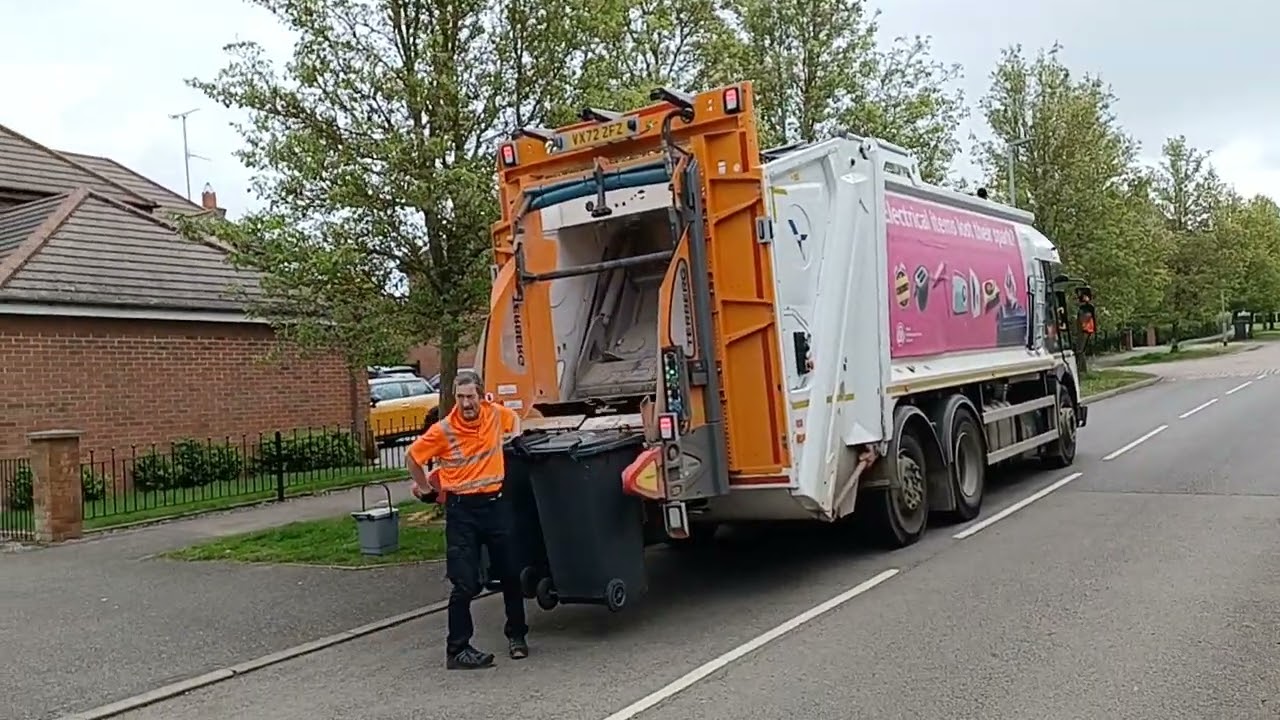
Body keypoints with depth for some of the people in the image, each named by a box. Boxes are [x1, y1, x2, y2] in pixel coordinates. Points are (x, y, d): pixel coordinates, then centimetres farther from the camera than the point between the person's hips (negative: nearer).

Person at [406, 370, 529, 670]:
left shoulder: (496, 414, -2)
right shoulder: (443, 430, -13)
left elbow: (514, 418, 24)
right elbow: (413, 457, 2)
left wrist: (515, 438, 8)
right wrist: (426, 488, 9)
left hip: (496, 504, 4)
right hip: (462, 510, -4)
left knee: (511, 574, 12)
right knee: (465, 584, -5)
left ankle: (516, 636, 30)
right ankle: (457, 650, 6)